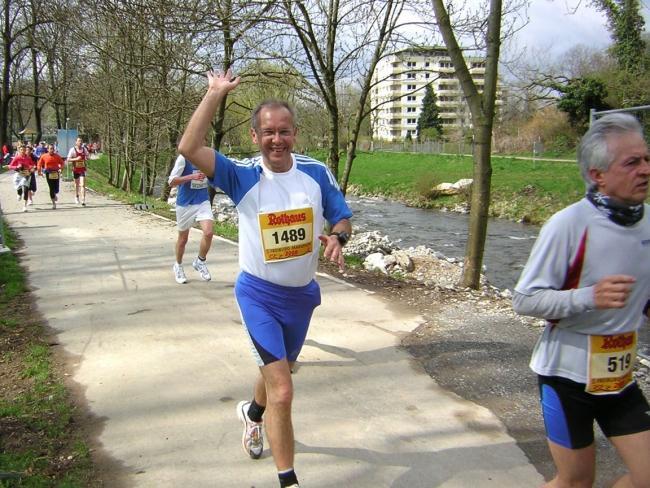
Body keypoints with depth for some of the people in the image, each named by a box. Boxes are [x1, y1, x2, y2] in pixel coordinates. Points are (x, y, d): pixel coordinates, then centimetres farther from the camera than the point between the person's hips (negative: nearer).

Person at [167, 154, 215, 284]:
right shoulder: (184, 157, -13)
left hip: (203, 201, 3)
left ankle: (200, 262, 7)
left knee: (208, 232, -18)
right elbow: (171, 181, -18)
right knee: (183, 238, 12)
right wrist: (192, 176, -27)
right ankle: (178, 266, 37)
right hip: (185, 203, -3)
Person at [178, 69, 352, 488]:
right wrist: (216, 93, -26)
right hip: (260, 295, -4)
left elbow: (343, 218, 2)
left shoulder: (316, 172, -6)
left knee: (279, 369, 27)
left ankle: (253, 412, 60)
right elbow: (189, 148, -28)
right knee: (283, 392, -11)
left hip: (302, 293, 5)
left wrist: (337, 237, -21)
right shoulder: (243, 176, -15)